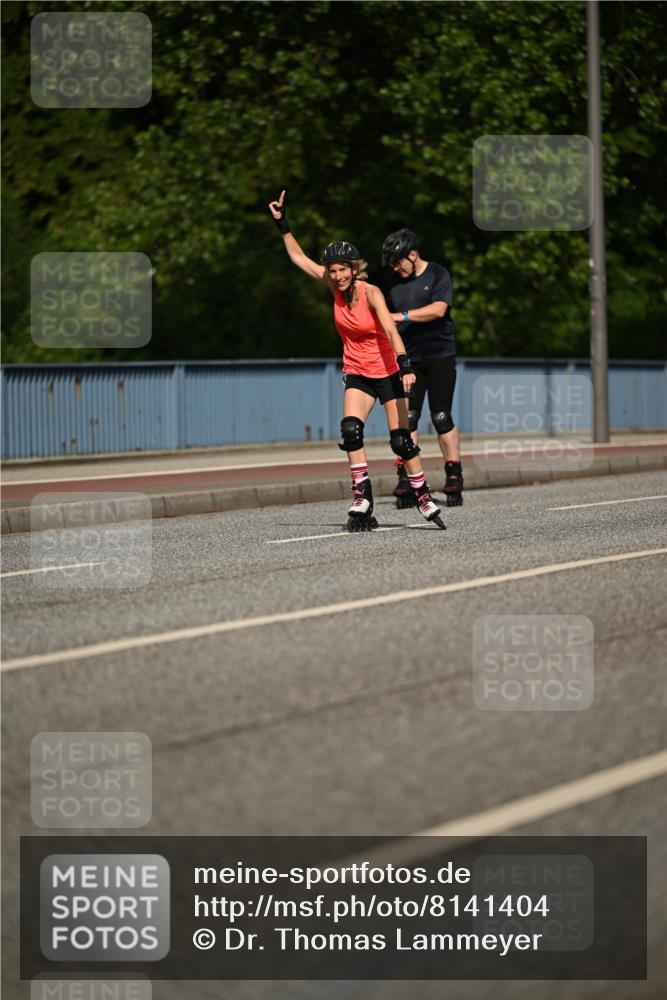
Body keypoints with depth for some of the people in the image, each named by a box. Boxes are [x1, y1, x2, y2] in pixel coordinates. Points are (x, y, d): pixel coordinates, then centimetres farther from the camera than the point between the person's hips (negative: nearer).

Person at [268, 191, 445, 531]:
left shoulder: (370, 293, -20)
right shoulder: (335, 287, -6)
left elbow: (390, 330, -31)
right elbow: (298, 257, 4)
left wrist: (405, 367, -43)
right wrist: (282, 223, 0)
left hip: (387, 371, -4)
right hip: (357, 373, 4)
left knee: (401, 440, -2)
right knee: (350, 429, -19)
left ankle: (423, 497, 16)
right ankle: (362, 502, -17)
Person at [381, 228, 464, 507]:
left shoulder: (438, 274, -2)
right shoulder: (396, 284, 13)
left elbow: (438, 309, -18)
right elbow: (389, 322, 19)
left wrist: (401, 316, -23)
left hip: (440, 357, -4)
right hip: (408, 359, 4)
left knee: (442, 418, -3)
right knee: (407, 418, -6)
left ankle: (454, 476, 6)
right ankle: (406, 479, -8)